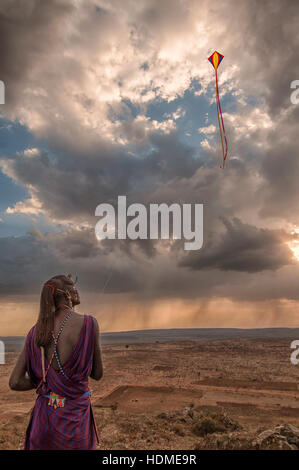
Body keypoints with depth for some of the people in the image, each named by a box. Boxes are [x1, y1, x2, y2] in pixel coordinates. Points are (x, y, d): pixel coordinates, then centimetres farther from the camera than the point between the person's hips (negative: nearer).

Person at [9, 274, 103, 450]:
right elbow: (97, 374, -6)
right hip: (75, 418, -5)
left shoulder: (37, 331, -1)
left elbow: (15, 382, 0)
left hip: (43, 415, 5)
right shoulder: (88, 323, -16)